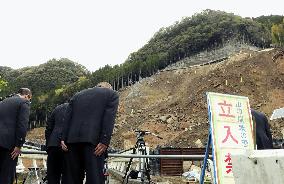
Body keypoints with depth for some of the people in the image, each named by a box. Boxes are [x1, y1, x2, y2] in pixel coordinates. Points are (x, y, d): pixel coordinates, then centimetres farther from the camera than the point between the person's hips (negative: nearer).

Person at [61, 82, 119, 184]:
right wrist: (104, 141, -10)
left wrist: (64, 139, 7)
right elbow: (109, 118, -3)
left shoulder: (77, 95, 25)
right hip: (94, 140, -4)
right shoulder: (112, 94, 12)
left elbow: (67, 117, 14)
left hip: (73, 139, 4)